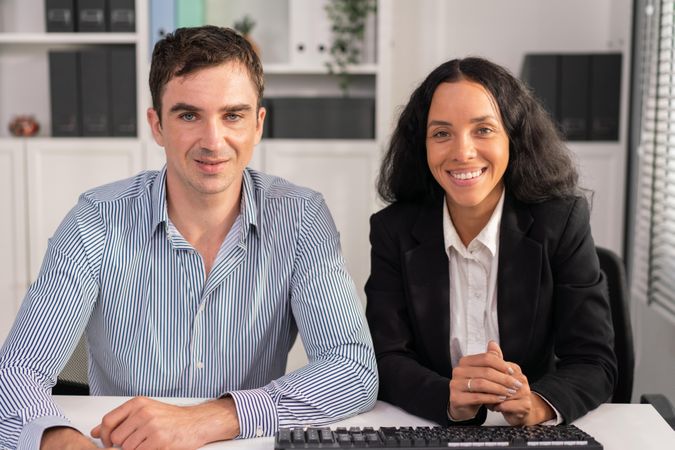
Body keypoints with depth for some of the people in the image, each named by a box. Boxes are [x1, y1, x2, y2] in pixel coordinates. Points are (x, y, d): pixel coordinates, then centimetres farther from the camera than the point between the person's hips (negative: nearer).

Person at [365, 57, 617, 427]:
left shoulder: (562, 221, -6)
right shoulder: (393, 230, -3)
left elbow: (594, 362, -8)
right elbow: (385, 361, -8)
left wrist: (537, 404, -30)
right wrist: (450, 399, -29)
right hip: (425, 434, 1)